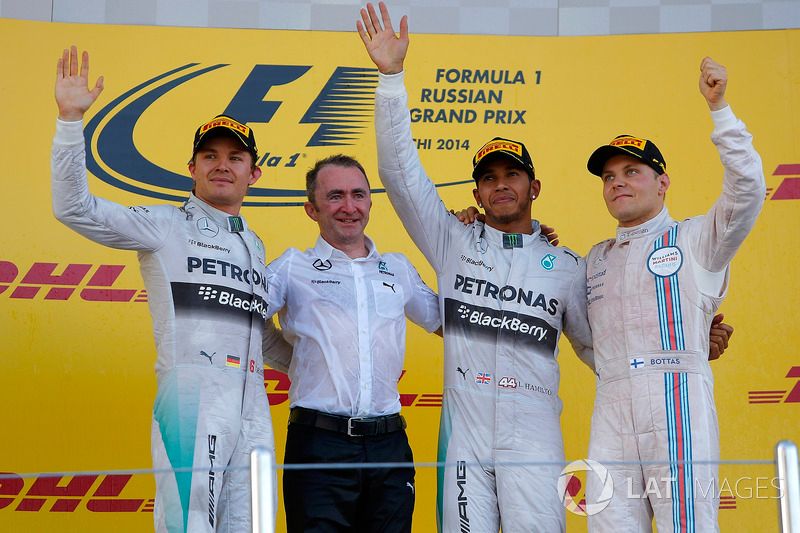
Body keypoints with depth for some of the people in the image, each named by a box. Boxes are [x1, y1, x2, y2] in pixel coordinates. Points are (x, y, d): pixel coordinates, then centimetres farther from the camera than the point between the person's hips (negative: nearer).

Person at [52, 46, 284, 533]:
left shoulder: (254, 245, 22)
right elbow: (74, 208, -8)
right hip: (191, 401, -6)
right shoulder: (166, 227, 4)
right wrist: (71, 119, -14)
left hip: (252, 410, 6)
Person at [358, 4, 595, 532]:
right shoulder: (454, 242, 9)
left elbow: (593, 343, 17)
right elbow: (400, 171, 3)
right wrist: (392, 76, -5)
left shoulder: (566, 265, 11)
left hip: (533, 433, 0)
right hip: (463, 428, 1)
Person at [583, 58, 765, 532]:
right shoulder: (596, 259, 24)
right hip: (612, 416, 5)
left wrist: (719, 107, -10)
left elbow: (747, 190, -6)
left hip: (678, 404, -4)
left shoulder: (696, 239, 8)